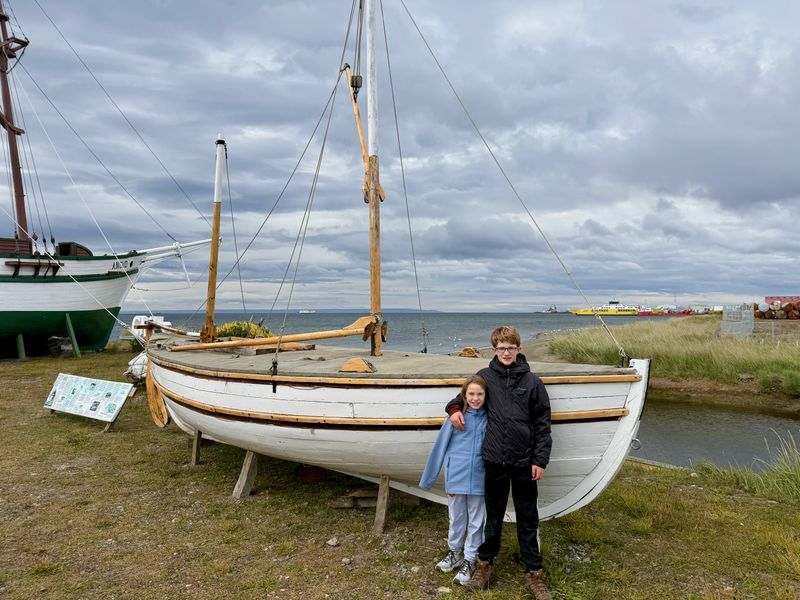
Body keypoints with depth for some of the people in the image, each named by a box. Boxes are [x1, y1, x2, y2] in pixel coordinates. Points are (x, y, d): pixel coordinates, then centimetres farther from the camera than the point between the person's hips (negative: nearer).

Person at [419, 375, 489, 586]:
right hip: (456, 476, 0)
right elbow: (440, 447, -3)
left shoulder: (488, 418, -4)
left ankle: (469, 561, 24)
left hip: (478, 479, 1)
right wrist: (429, 477, 1)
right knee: (457, 519, 15)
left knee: (476, 522, 9)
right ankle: (454, 553, 35)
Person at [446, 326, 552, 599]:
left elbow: (542, 423, 0)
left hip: (524, 461, -1)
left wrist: (540, 459, -3)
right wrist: (454, 408, -3)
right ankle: (485, 563, 30)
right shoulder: (485, 376, 1)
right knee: (493, 515, 14)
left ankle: (534, 572, 23)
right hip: (495, 459, 1)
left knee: (528, 518, 10)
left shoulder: (532, 381, -2)